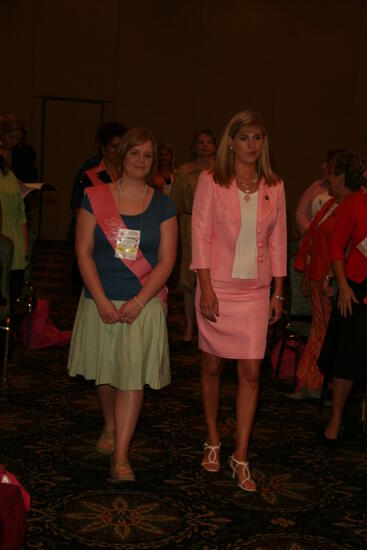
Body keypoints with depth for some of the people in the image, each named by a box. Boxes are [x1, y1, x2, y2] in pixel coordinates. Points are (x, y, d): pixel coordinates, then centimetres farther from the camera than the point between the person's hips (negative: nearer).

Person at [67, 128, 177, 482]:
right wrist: (101, 300, -12)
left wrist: (138, 302, -13)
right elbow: (83, 251, -3)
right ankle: (110, 427, 41)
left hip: (143, 303, -1)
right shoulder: (95, 198, 1)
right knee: (105, 372, 14)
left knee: (132, 376, -5)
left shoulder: (163, 206, 3)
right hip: (101, 300, 1)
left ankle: (120, 456, -1)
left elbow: (166, 260, -2)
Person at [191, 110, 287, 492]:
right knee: (212, 366, 9)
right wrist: (206, 287, -13)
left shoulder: (274, 186, 5)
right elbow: (200, 234, -6)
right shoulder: (211, 181, -3)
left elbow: (277, 240, 9)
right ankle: (213, 443, 27)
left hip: (256, 290, 2)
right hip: (218, 287, -2)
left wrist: (278, 292, 6)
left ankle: (240, 457, 7)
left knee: (251, 371, -2)